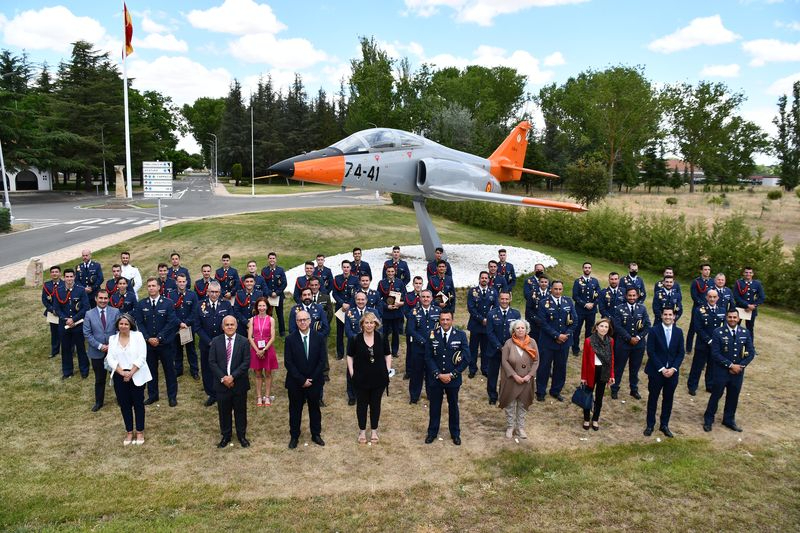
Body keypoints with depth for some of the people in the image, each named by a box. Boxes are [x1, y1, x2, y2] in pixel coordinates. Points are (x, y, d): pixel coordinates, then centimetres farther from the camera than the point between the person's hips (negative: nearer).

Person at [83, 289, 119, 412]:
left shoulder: (115, 312, -3)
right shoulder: (89, 314, -2)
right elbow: (87, 334, -4)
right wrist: (99, 346, -13)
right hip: (97, 352, 0)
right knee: (99, 379, 12)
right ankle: (99, 402, 29)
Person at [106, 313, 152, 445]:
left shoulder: (138, 336, -4)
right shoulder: (112, 338, 6)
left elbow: (142, 357, -10)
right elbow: (110, 358, -2)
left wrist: (130, 373, -16)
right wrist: (122, 372, -15)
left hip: (136, 375, -3)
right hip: (120, 376, 3)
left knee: (138, 403, 6)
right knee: (124, 404, 9)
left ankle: (140, 432, 17)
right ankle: (129, 432, 21)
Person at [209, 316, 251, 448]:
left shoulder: (243, 341, -5)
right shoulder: (216, 341, 0)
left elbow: (246, 363, -9)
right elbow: (212, 362, -3)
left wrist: (232, 376, -17)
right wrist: (223, 378, -14)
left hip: (239, 383, -1)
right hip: (222, 383, 1)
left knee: (240, 411, 10)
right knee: (224, 411, 12)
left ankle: (242, 436, 26)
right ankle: (225, 436, 28)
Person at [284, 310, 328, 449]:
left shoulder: (319, 338, -5)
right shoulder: (290, 339, -8)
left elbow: (322, 360, -5)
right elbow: (288, 362, -10)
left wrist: (312, 379, -12)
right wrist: (302, 380, -15)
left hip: (314, 381, 1)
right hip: (295, 382, -1)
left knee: (314, 408, 15)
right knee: (295, 410, 12)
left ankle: (316, 434, 31)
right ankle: (294, 436, 27)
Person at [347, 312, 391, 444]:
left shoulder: (381, 338, -6)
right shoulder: (356, 339, -9)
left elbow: (388, 355, 6)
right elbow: (350, 356, 3)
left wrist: (388, 370, 0)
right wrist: (351, 372, -3)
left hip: (378, 378, 1)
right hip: (361, 379, -1)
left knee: (375, 404, 13)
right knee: (361, 404, 12)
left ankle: (374, 431, 29)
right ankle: (362, 431, 29)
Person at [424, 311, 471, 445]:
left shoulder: (461, 335, -8)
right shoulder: (432, 335, -6)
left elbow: (466, 358, -9)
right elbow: (428, 357, -5)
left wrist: (452, 375, -13)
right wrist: (438, 374, -14)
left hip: (453, 379, 0)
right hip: (435, 378, 0)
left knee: (453, 406, 16)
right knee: (434, 406, 13)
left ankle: (455, 434, 33)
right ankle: (432, 432, 31)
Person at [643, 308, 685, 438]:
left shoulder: (679, 332, 3)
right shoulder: (654, 330, -7)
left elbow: (681, 353, 3)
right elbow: (651, 352, -10)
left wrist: (673, 368, -10)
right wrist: (661, 369, -15)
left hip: (672, 371, 3)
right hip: (656, 371, -3)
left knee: (668, 399, 10)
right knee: (653, 398, 7)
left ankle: (664, 425, 23)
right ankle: (650, 425, 18)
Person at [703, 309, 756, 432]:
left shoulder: (745, 333, 0)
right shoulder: (718, 333, -11)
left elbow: (751, 352, 2)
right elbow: (715, 353, -14)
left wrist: (740, 366, -9)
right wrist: (730, 365, -17)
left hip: (738, 371, 4)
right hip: (721, 371, -3)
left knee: (733, 396, 14)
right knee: (716, 395, 5)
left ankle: (729, 420, 32)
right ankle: (708, 419, 20)